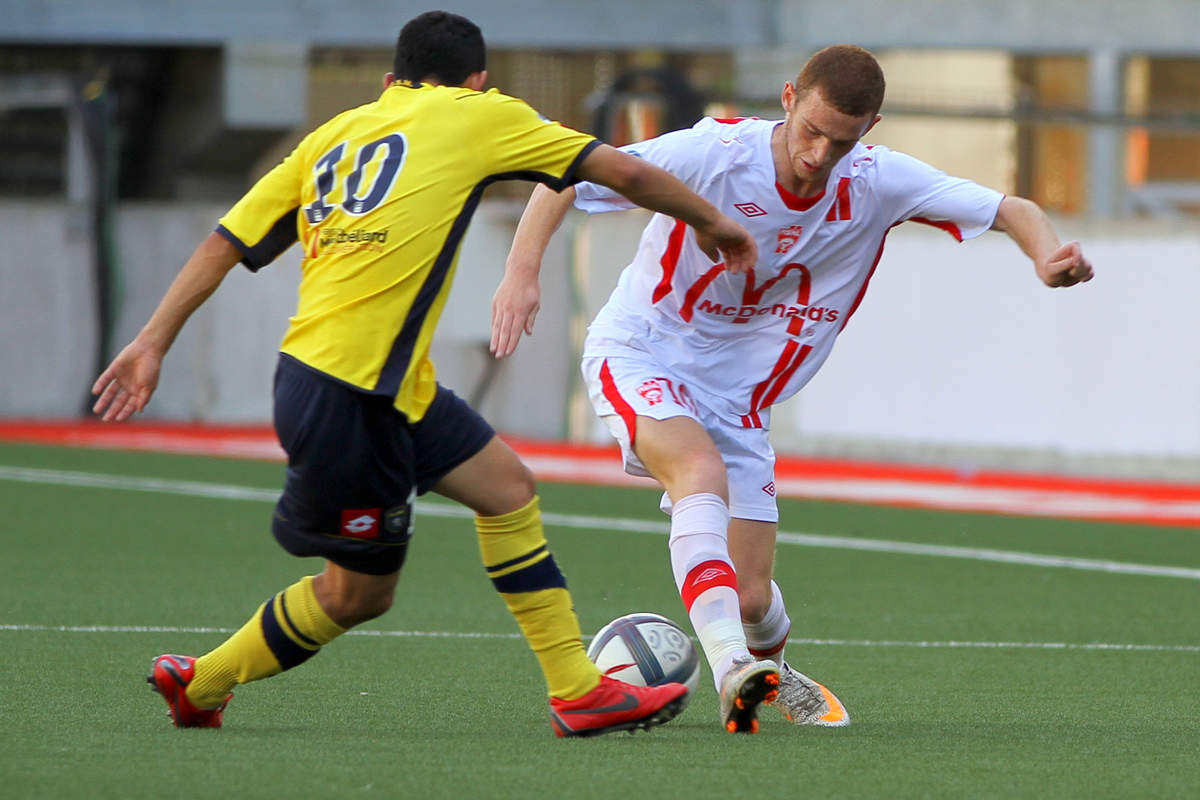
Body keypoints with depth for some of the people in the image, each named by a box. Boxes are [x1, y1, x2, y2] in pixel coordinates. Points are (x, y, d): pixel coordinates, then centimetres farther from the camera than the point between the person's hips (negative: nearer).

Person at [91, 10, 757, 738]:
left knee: (505, 485, 14)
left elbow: (227, 242, 11)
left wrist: (154, 341, 13)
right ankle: (201, 683, 19)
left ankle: (579, 690, 16)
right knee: (358, 592, 5)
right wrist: (712, 222, 19)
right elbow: (621, 170, 5)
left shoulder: (337, 133, 16)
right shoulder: (477, 116, 2)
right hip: (345, 399, -8)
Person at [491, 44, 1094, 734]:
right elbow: (565, 178, -17)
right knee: (703, 470, -36)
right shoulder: (715, 152, -21)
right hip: (640, 358, -4)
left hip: (738, 399, 4)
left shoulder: (879, 182, -10)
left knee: (752, 600, 1)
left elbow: (1009, 211, -6)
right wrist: (523, 271, -31)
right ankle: (731, 668, -45)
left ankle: (773, 673, 37)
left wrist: (1048, 254, -28)